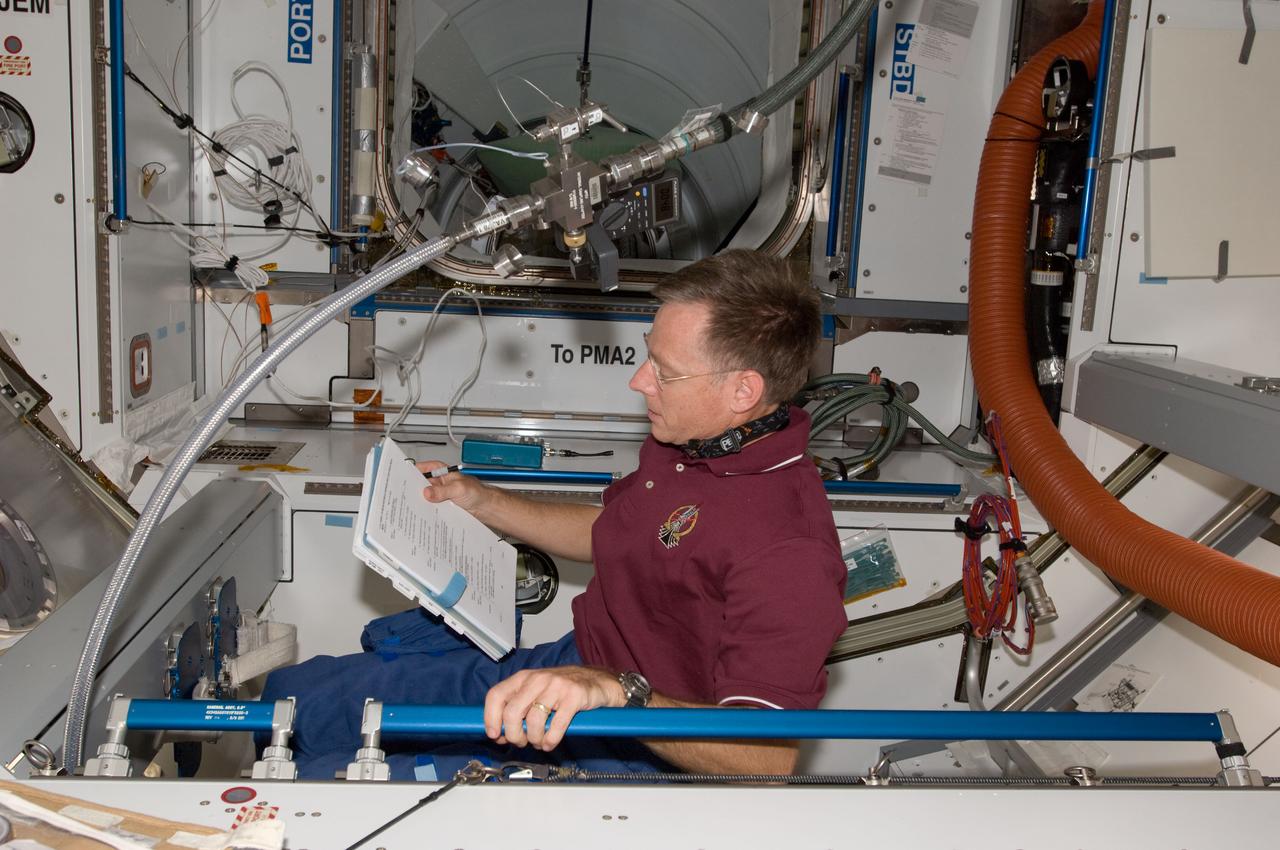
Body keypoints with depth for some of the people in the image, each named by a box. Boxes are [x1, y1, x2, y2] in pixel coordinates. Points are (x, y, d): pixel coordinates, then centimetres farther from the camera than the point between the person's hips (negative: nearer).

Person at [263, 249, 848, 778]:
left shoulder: (785, 548, -30)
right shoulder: (683, 442, 2)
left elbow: (766, 758, -34)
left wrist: (617, 692, -46)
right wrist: (479, 501, 16)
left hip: (641, 748, -9)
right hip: (571, 670, 9)